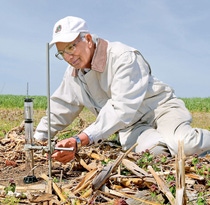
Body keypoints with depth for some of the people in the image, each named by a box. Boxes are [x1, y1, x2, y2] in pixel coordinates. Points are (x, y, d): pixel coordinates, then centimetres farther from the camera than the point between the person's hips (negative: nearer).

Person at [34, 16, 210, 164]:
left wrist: (80, 140, -40)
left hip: (159, 108, -4)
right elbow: (60, 109, 20)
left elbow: (122, 109, -32)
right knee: (151, 149, -33)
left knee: (186, 146, -35)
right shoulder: (73, 74, 5)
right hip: (130, 126, 5)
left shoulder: (123, 56, -21)